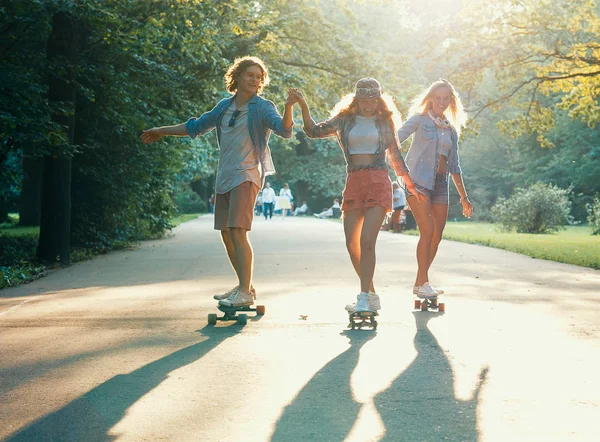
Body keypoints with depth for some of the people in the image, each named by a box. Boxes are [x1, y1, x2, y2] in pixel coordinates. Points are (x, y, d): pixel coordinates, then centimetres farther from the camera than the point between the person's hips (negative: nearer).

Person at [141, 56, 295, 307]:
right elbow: (196, 127, 27)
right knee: (226, 234, 8)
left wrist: (288, 107, -37)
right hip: (224, 177, 7)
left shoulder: (262, 108, -3)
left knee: (237, 231, -17)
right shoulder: (225, 106, 15)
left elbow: (284, 130, -19)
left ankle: (245, 292, -15)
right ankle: (244, 286, 20)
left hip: (246, 176, -7)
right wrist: (162, 131, 33)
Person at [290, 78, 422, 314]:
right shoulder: (344, 120, 12)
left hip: (378, 182, -3)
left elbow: (395, 156, 15)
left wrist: (411, 184, 16)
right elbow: (314, 131, 3)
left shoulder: (384, 122, 9)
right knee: (352, 243, 3)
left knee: (367, 241, -16)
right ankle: (371, 295, 17)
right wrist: (303, 106, -11)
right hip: (354, 182, 3)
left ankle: (364, 299, -14)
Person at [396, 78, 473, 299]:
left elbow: (454, 166, 22)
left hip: (440, 184, 6)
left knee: (437, 236, 2)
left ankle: (420, 282, 12)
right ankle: (422, 283, -9)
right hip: (419, 181, -6)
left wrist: (464, 197, 19)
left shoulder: (452, 130, 19)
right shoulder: (420, 120, 4)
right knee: (427, 231, -15)